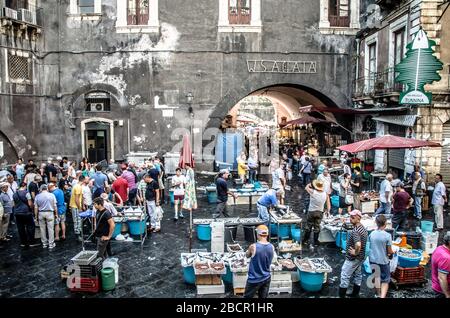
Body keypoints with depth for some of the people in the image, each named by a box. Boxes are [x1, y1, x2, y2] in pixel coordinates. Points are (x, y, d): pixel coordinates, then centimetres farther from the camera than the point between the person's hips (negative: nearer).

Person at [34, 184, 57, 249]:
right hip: (50, 213, -2)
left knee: (42, 229, 11)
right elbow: (55, 206, -1)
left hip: (41, 213, 2)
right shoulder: (52, 195, -2)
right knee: (50, 229, 1)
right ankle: (51, 244, 4)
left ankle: (44, 243, 19)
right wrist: (56, 214, 8)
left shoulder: (37, 196, 1)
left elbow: (36, 208, 3)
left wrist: (36, 216, 12)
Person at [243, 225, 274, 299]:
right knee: (263, 297, 15)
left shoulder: (253, 246, -21)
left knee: (247, 296, 12)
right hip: (266, 278, 4)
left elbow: (247, 255, 0)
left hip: (254, 279, -4)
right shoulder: (272, 247, -7)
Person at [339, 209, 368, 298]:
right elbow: (363, 243, 18)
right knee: (357, 274, 20)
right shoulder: (363, 228, 4)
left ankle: (341, 295, 6)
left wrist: (355, 252, -25)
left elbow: (358, 244, -42)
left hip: (352, 258, -10)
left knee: (345, 276, 0)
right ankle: (355, 294, 32)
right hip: (361, 257, 10)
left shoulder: (355, 231, -27)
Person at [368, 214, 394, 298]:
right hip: (383, 261, -4)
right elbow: (389, 251, -12)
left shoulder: (371, 234, -7)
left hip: (373, 260, 4)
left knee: (376, 278, 21)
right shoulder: (387, 235, -19)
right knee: (385, 281, 10)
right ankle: (383, 296, -7)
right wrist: (392, 252, 11)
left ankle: (379, 295, 37)